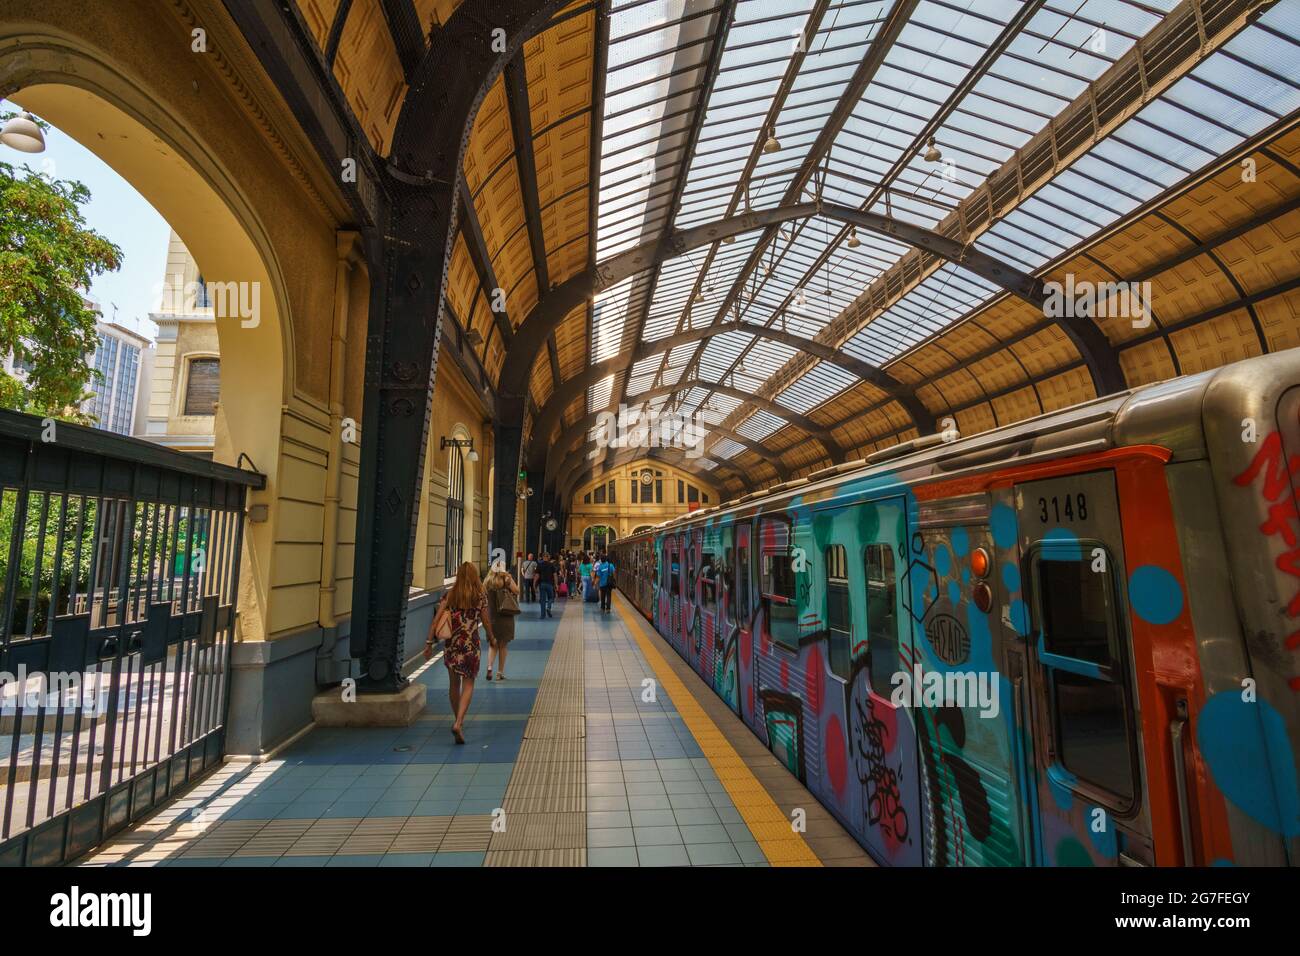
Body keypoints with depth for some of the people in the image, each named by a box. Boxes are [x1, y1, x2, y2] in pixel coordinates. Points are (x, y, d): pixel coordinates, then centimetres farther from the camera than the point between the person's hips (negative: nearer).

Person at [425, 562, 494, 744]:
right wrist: (491, 638, 18)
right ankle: (458, 723, -13)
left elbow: (436, 620, -5)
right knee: (468, 684, 3)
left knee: (454, 684, 18)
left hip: (451, 644, 3)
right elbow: (486, 622, 2)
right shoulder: (480, 596, -3)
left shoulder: (449, 595, 1)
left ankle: (458, 720, 32)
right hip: (471, 644, -3)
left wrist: (429, 643, 0)